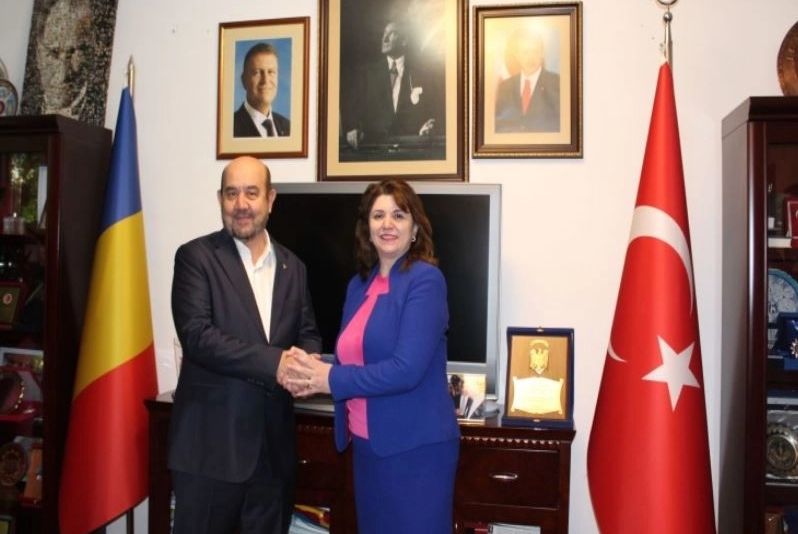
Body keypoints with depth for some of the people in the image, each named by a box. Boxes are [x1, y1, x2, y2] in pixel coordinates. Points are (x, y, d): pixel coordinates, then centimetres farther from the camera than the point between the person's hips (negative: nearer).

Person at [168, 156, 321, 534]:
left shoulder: (292, 267, 10)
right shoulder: (196, 257, -5)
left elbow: (308, 334, 11)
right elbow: (197, 336, -16)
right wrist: (274, 362, -22)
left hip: (274, 442, 5)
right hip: (211, 440, -4)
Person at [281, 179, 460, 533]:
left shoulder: (425, 280, -14)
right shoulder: (359, 285, 9)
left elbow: (407, 369, -22)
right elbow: (351, 359, 11)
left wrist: (330, 379, -16)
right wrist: (309, 375, -10)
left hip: (415, 447, -7)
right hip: (366, 444, 7)